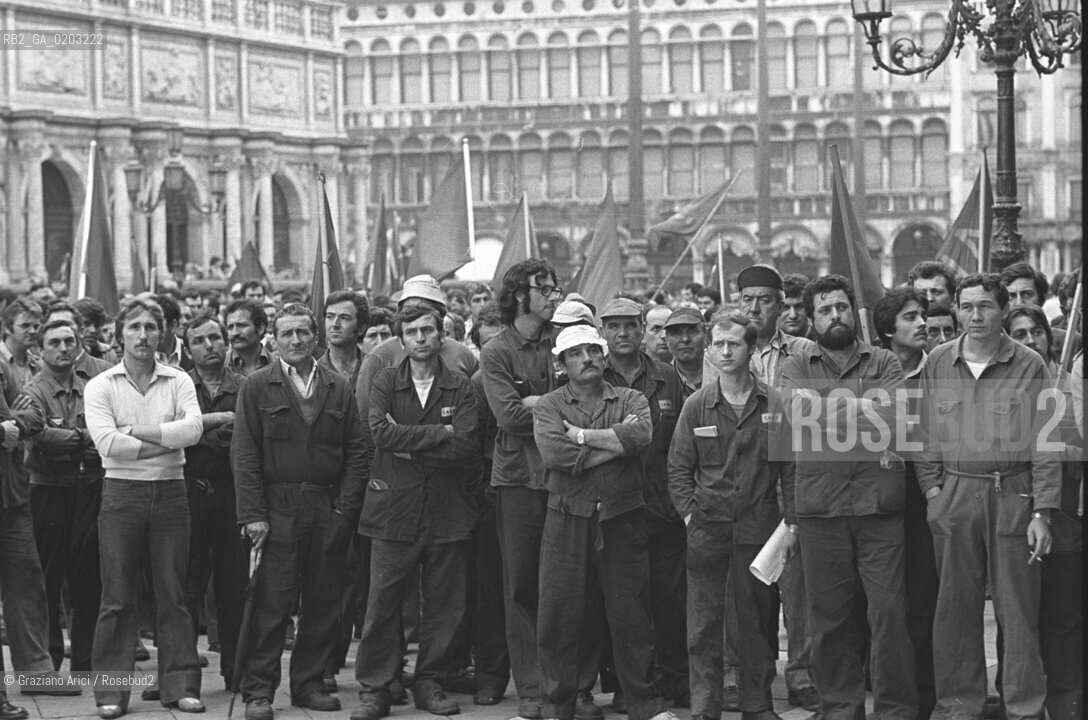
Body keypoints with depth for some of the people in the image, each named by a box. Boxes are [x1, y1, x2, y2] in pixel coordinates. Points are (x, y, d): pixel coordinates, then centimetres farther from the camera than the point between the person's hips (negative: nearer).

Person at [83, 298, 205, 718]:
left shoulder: (178, 382, 6)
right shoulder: (100, 386, 1)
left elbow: (192, 430, -11)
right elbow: (107, 443, -13)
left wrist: (137, 432, -12)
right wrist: (166, 442, -11)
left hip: (170, 493, 2)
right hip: (122, 492, -1)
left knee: (173, 594, 5)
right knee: (117, 598, 0)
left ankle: (180, 685, 10)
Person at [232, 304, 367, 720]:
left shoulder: (339, 390, 12)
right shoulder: (257, 387, 4)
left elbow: (356, 451, 9)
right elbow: (244, 455, -1)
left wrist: (346, 507, -1)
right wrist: (253, 514, -9)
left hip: (329, 510, 3)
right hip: (277, 509, -3)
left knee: (323, 604, 5)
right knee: (271, 604, -5)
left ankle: (309, 684, 15)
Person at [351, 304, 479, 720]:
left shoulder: (461, 389, 6)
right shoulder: (386, 383, 6)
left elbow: (465, 447, -8)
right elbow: (379, 432, -12)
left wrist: (408, 445, -11)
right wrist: (440, 433, -12)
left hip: (446, 511, 1)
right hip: (394, 510, -1)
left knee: (445, 605, 5)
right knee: (382, 604, -2)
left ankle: (431, 684, 16)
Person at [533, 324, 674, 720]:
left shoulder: (630, 400, 8)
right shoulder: (549, 406, 4)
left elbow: (641, 435, -15)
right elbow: (554, 453, -15)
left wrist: (583, 436, -11)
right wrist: (617, 440, -11)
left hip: (622, 520, 1)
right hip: (567, 521, -1)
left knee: (631, 615, 5)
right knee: (559, 617, 2)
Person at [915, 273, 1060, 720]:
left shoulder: (1028, 366, -2)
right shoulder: (937, 364, 7)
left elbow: (1044, 444, -2)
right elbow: (926, 434, 14)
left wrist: (1042, 512, -8)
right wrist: (931, 487, 1)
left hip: (1013, 496, -2)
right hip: (954, 496, 3)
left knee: (1018, 611, 0)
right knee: (955, 608, 6)